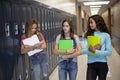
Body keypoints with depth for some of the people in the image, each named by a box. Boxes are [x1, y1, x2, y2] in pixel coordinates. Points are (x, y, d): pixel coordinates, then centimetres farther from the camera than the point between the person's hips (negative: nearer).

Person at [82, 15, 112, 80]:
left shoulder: (106, 35, -2)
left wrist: (95, 51, -17)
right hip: (91, 65, 1)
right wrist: (91, 49, -19)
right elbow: (83, 51, -3)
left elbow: (109, 52, -8)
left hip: (102, 64, -1)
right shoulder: (88, 35, 5)